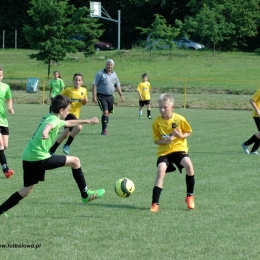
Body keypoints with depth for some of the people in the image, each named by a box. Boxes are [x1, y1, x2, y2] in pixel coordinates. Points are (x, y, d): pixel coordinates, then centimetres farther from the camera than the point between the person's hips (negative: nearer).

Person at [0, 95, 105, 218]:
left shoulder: (48, 117, 21)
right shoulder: (54, 120, -8)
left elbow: (69, 123, 38)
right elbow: (49, 125, -36)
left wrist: (88, 121, 48)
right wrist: (45, 131, -59)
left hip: (27, 158, 9)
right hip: (39, 157, -9)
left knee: (27, 189, 16)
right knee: (75, 161, 1)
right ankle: (86, 195, 10)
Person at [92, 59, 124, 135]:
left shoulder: (114, 74, 11)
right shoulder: (100, 74, -7)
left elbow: (117, 85, 20)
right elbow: (94, 85, -9)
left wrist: (121, 95, 11)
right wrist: (94, 96, -16)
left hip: (110, 96, 6)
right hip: (102, 96, -6)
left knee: (108, 113, 9)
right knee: (105, 112, -16)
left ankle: (105, 129, 19)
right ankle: (104, 130, -12)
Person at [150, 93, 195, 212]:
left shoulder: (179, 119, -7)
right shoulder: (157, 122, -5)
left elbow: (188, 132, 6)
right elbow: (156, 140, 1)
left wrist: (181, 136, -16)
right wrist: (165, 141, -19)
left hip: (179, 148, -1)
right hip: (164, 151, 1)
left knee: (189, 165, -28)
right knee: (160, 171, -22)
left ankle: (190, 196, -6)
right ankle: (155, 203, -14)